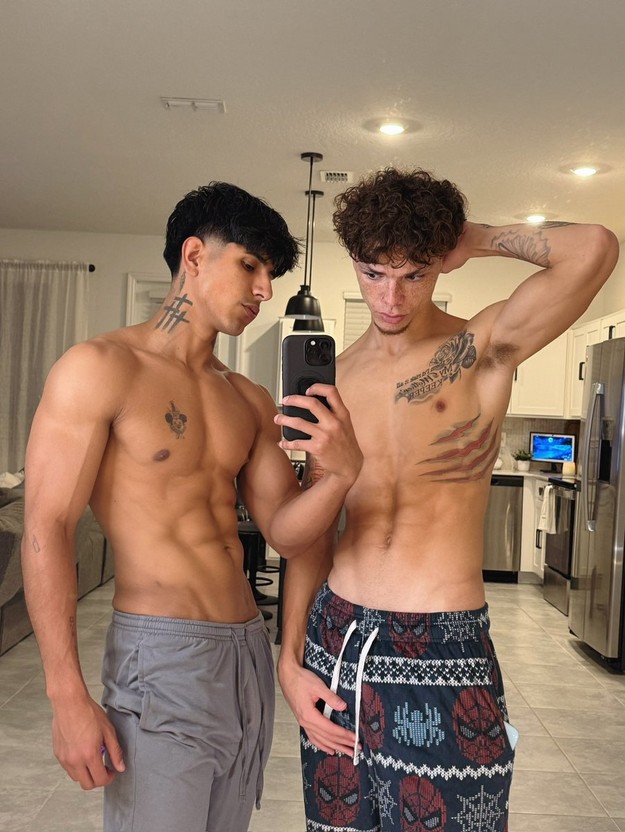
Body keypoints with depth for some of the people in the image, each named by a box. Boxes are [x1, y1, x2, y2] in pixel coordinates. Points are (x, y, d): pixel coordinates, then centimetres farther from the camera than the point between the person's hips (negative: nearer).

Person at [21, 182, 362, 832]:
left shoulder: (250, 402, 10)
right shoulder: (100, 368, -9)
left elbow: (283, 530, 6)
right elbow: (46, 530, -12)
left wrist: (342, 472, -15)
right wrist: (68, 697, -16)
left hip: (249, 654, 7)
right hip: (161, 658, -6)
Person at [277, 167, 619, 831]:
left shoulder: (482, 351, -6)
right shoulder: (334, 378, 5)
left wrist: (475, 241, -8)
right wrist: (290, 659, 4)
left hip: (445, 652, -4)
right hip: (334, 639, 4)